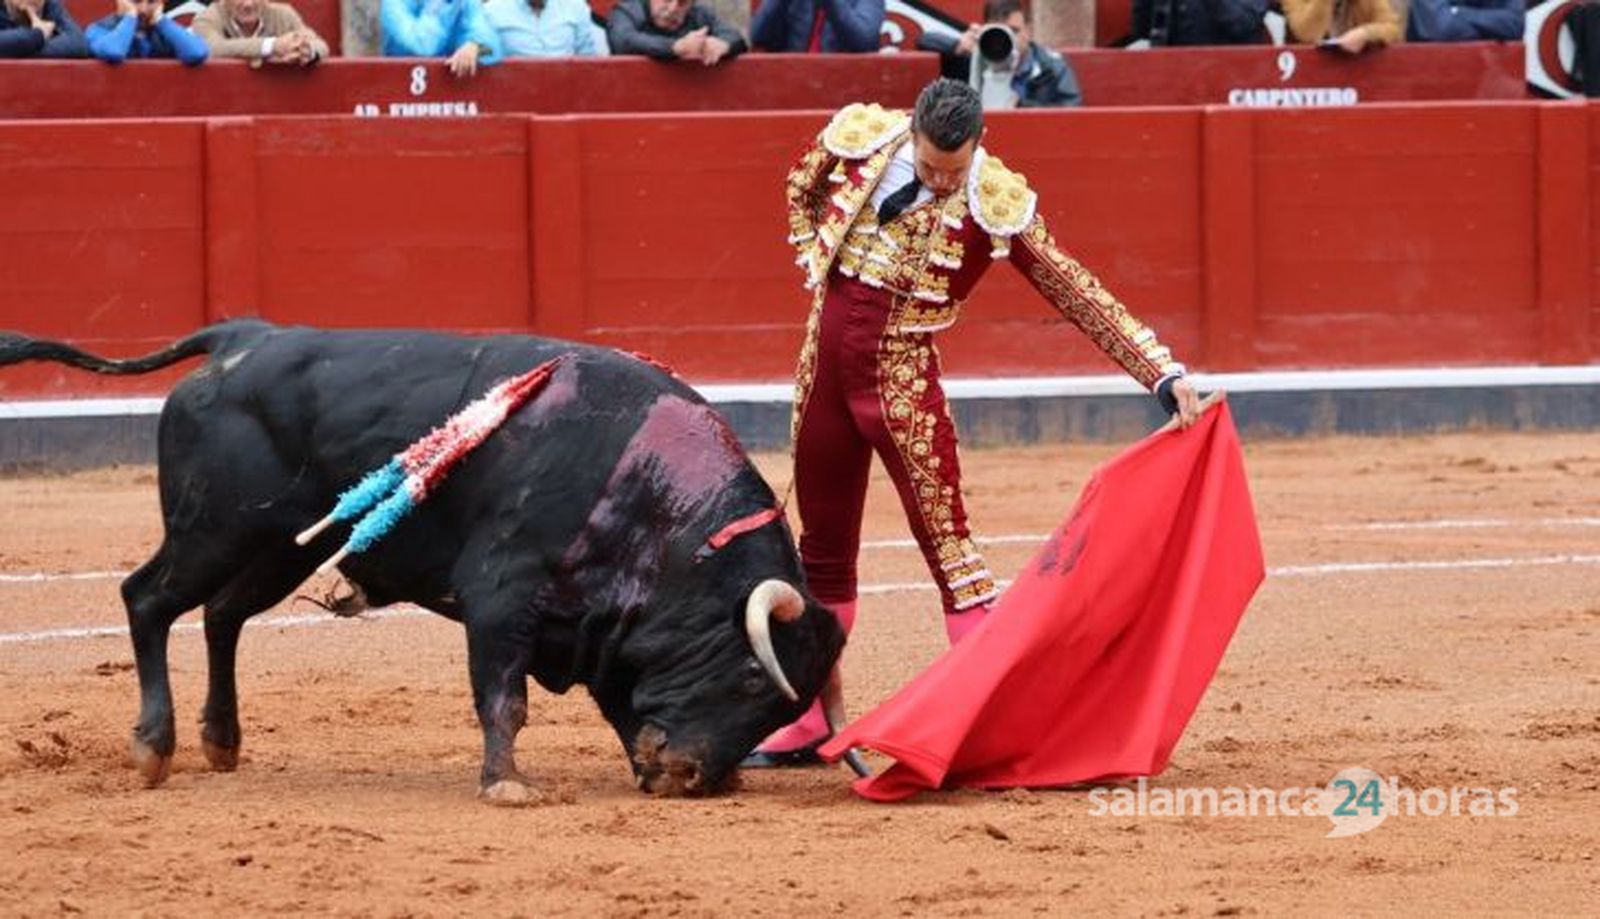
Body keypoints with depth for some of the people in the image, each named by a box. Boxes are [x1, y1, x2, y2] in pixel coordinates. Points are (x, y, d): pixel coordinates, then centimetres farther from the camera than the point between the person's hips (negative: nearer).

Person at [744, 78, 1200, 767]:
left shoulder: (998, 204, -15)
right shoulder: (859, 137, -5)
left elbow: (1078, 295, -11)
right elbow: (802, 185, 17)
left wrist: (1164, 374, -15)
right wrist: (816, 265, 6)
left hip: (902, 376, -4)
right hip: (825, 359, 4)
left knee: (947, 543, -11)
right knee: (821, 550, 12)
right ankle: (810, 723, 21)